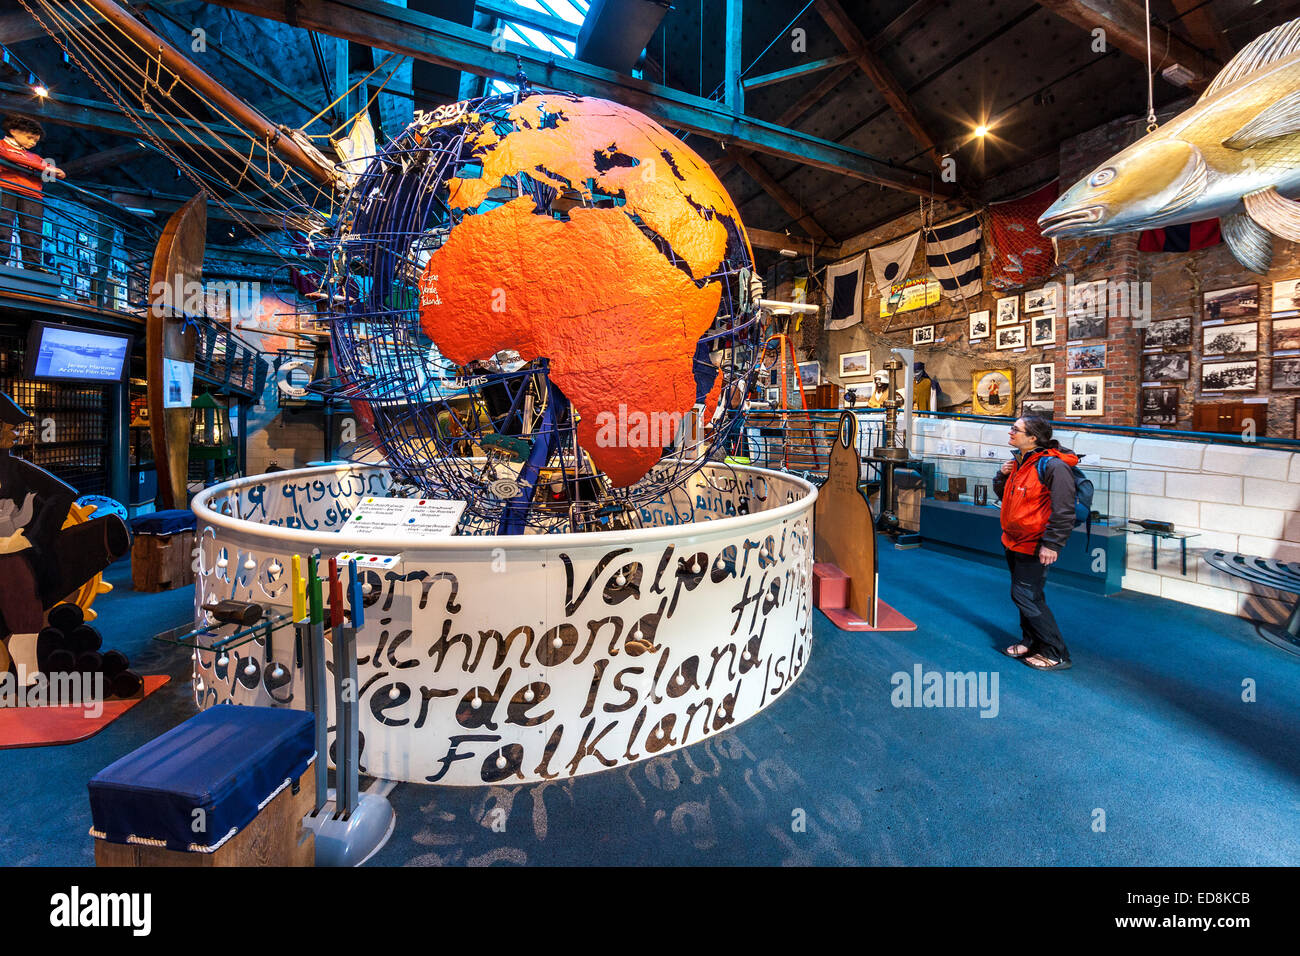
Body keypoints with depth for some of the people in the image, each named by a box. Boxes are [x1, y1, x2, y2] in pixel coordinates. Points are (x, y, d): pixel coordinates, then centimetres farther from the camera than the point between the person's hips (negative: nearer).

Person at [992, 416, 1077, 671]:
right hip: (1013, 541, 9)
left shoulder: (1052, 466, -20)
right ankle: (1031, 643, 33)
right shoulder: (1019, 462, 9)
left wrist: (1052, 544, -22)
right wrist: (1003, 475, 1)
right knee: (1024, 595, 18)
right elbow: (1003, 495, 21)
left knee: (1026, 595, -6)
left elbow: (1064, 510, -21)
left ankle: (1057, 654, 8)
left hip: (1034, 545, -9)